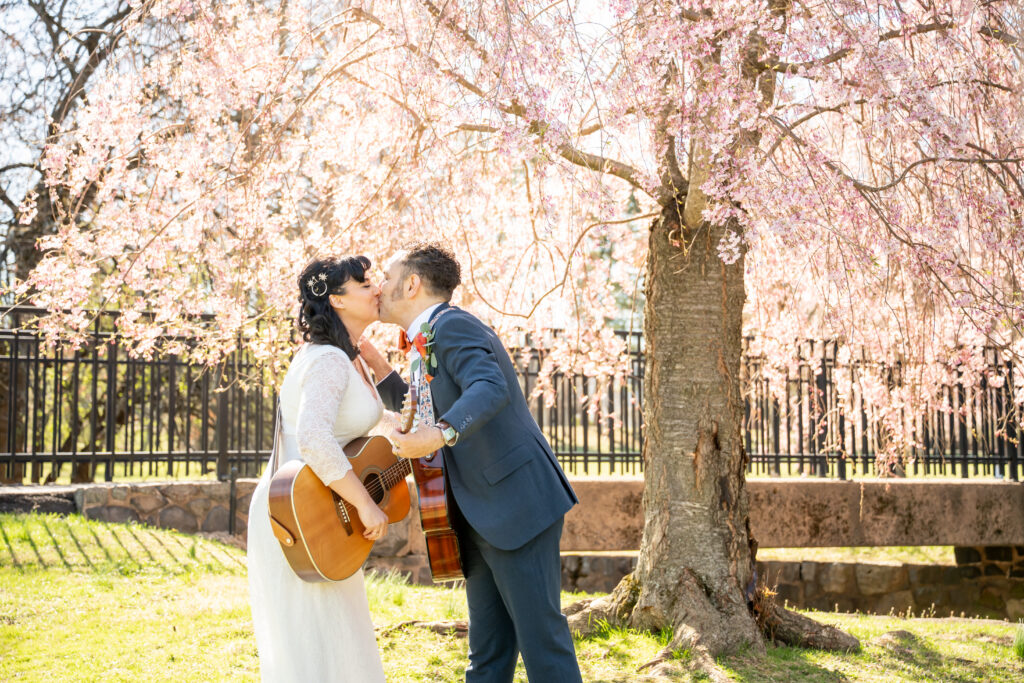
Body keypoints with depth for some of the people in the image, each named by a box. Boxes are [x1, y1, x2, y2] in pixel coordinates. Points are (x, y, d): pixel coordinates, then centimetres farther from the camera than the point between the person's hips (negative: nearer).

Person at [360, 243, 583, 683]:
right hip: (481, 516, 10)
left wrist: (439, 435, -42)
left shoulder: (452, 325, -10)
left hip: (516, 502, -10)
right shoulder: (426, 345, 20)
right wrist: (373, 361, 23)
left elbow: (490, 389, -27)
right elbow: (416, 413, 33)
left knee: (540, 634, -6)